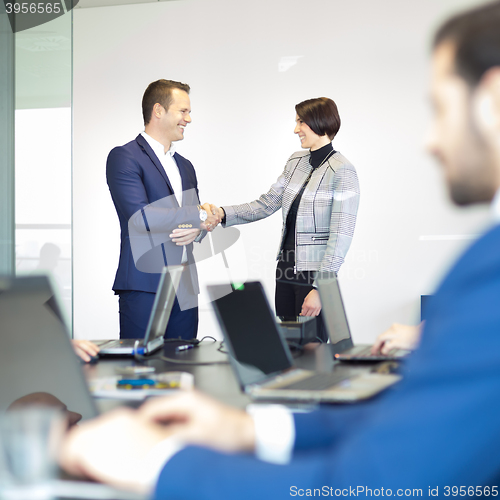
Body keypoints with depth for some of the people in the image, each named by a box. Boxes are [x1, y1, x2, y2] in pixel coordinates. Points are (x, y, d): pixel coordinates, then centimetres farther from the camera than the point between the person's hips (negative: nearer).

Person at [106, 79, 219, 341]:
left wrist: (197, 229, -3)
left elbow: (203, 218, 23)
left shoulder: (185, 166, 21)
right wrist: (199, 216, -9)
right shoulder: (123, 157, -4)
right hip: (144, 289, -7)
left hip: (184, 290, 7)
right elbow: (141, 216, -17)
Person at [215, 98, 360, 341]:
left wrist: (320, 288, -21)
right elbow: (266, 204, 13)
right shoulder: (296, 161, 10)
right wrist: (223, 213, -1)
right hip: (287, 268, 7)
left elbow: (341, 235, -17)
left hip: (315, 274, -7)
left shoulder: (342, 172, -13)